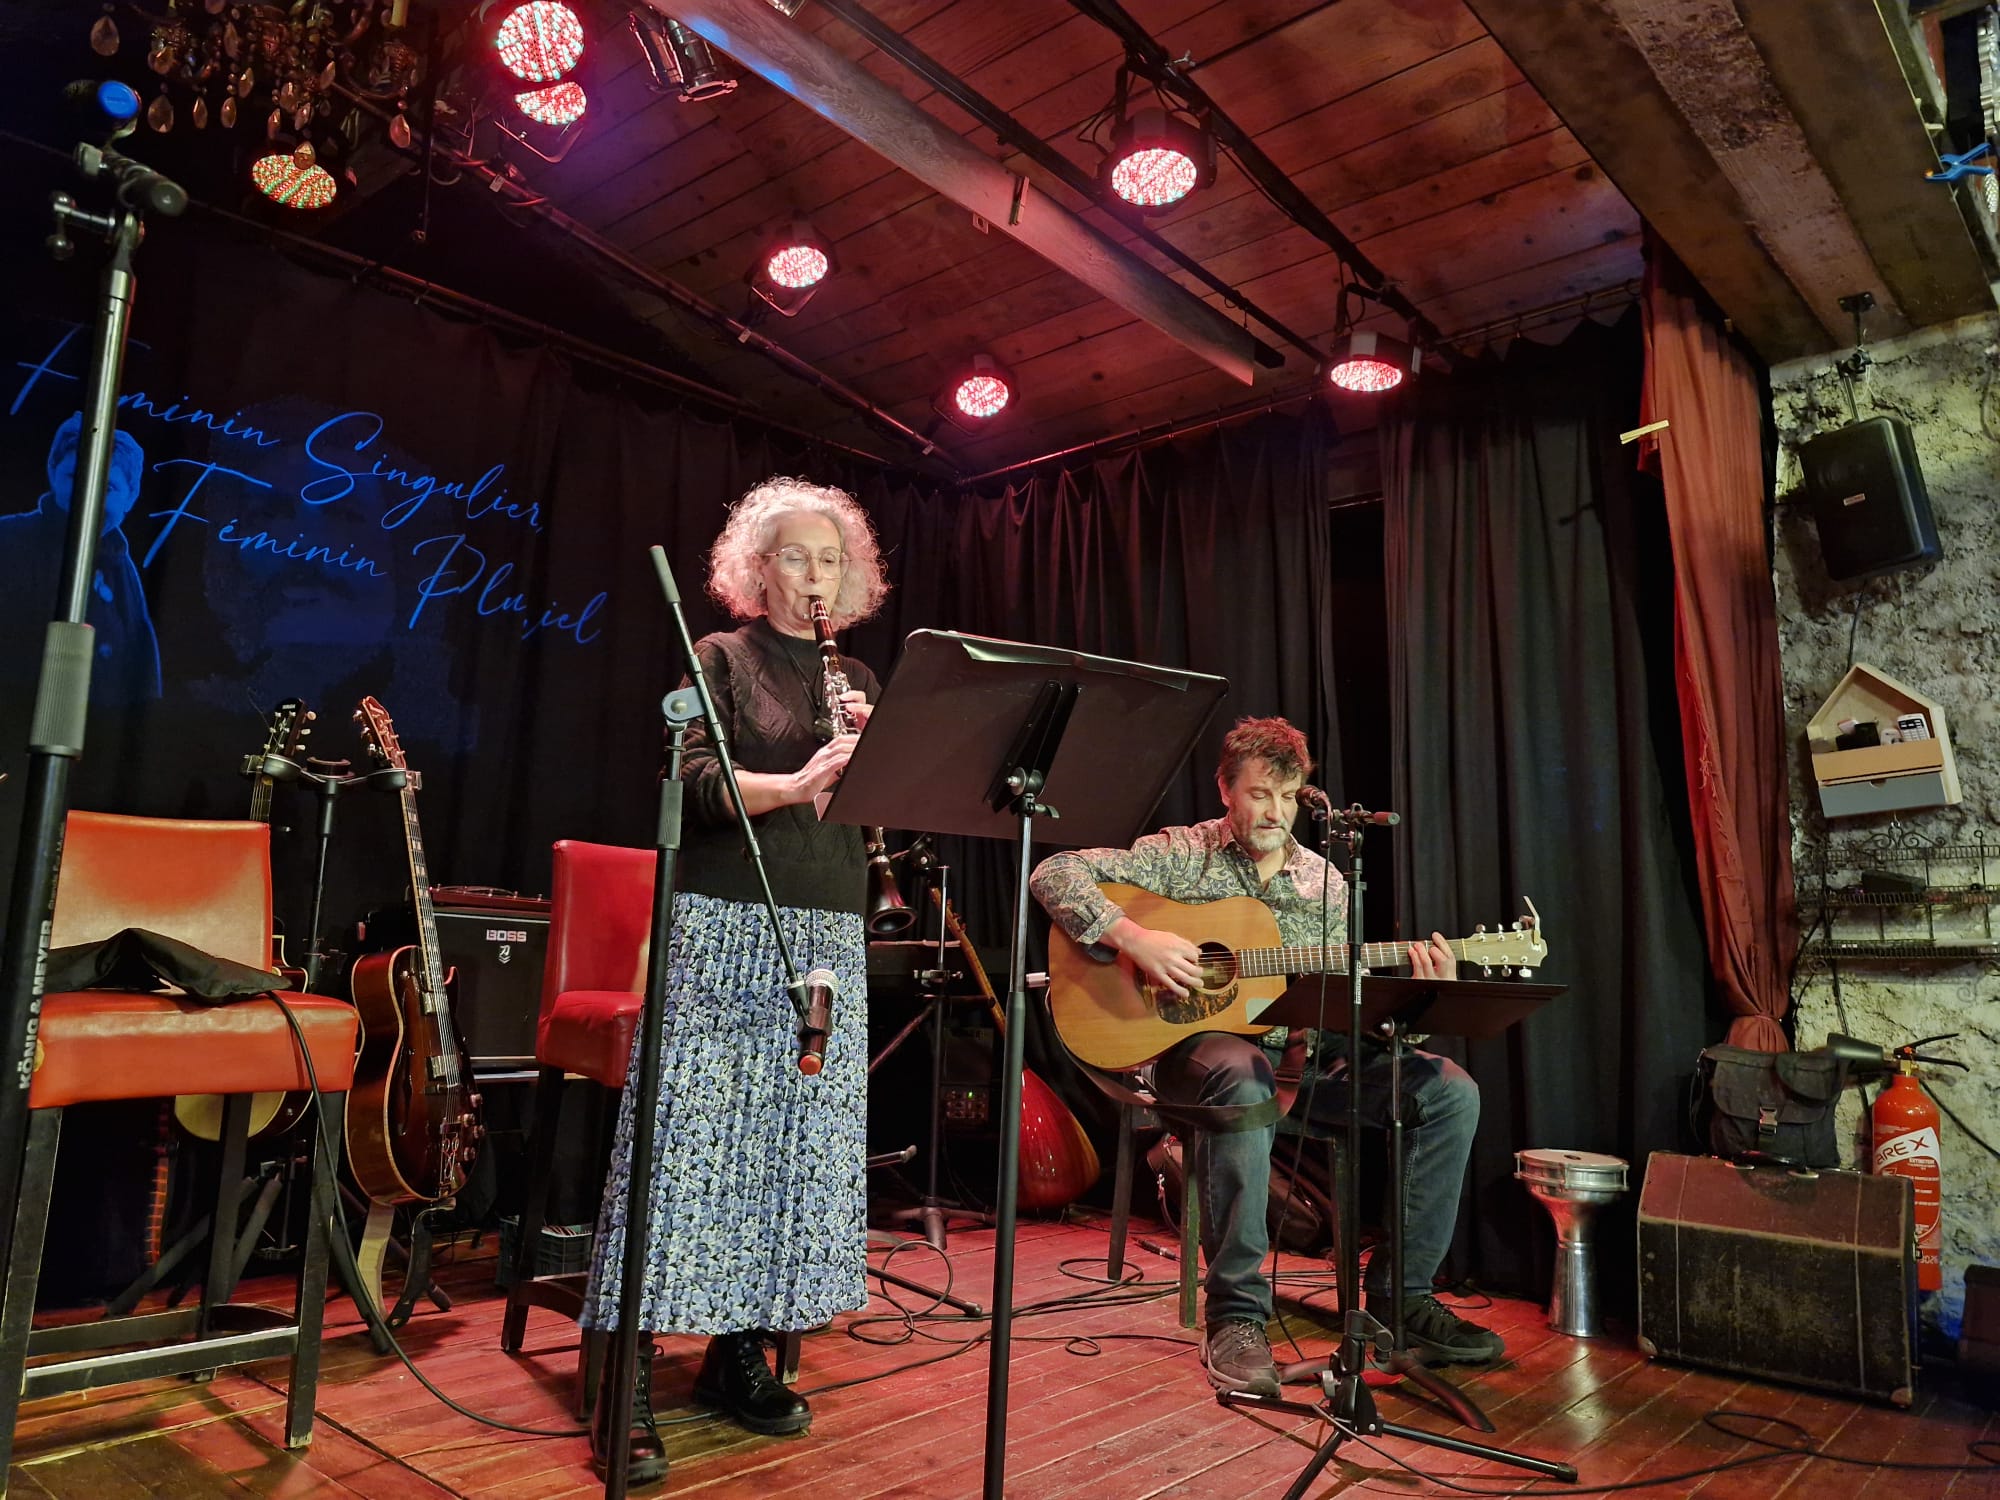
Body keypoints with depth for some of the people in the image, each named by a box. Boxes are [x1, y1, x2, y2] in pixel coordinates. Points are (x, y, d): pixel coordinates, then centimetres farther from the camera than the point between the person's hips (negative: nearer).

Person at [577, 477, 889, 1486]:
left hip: (828, 937, 5)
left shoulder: (857, 679, 17)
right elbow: (693, 779, -10)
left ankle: (742, 1353, 18)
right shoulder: (721, 658, 4)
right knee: (685, 1141, -7)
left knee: (797, 1145, 4)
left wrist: (872, 749, -9)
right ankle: (628, 1385, 0)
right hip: (722, 927, -4)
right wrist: (793, 784, -27)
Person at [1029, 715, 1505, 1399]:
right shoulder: (1183, 854, -3)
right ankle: (1235, 1316, -30)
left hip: (1296, 1051, 6)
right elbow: (1055, 874, -10)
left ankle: (1400, 1295, 1)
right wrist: (1131, 937, -23)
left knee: (1449, 1090, -9)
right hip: (1196, 1042, -5)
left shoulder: (1324, 881, 11)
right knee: (1245, 1077, -42)